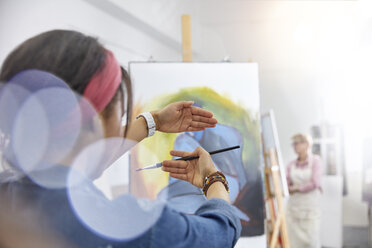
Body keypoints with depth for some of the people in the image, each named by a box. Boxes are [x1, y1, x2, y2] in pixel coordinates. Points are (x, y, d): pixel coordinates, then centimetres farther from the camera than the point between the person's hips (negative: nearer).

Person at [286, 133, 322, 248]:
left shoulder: (315, 160, -3)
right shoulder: (291, 165, 7)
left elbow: (315, 183, -13)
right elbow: (287, 185, 2)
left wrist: (296, 188, -6)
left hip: (310, 206, -3)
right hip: (293, 206, 4)